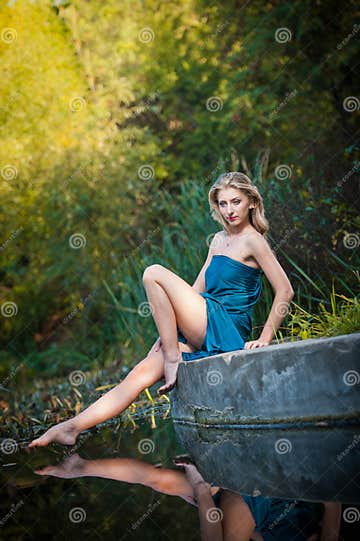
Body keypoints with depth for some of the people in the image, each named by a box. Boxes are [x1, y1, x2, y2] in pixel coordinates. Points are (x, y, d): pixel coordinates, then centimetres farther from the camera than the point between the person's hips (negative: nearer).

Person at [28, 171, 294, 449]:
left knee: (154, 274, -18)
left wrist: (265, 339, -10)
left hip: (224, 329, -7)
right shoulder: (219, 239, 20)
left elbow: (285, 291, -9)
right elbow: (198, 289, 22)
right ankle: (71, 427, -6)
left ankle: (173, 359, -17)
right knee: (141, 374, -5)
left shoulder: (252, 239, -4)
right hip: (202, 330, 7)